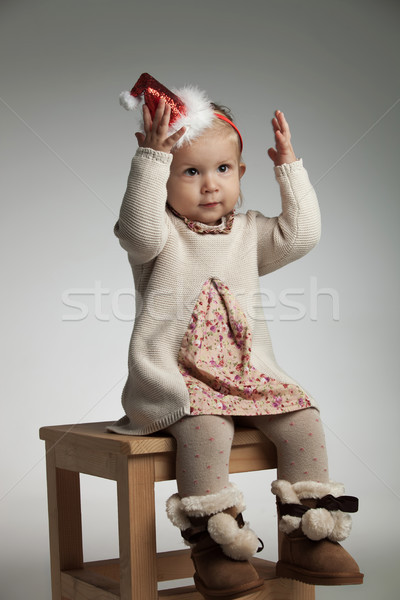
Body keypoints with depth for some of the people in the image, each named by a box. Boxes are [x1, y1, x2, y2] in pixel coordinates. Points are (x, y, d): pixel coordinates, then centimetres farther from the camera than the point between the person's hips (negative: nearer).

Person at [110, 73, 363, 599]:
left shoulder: (249, 233, 16)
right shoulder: (161, 236, 1)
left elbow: (302, 233, 6)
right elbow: (139, 228, -21)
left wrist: (290, 168, 5)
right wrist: (152, 158, -25)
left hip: (248, 372, 5)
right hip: (177, 375, -4)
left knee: (303, 419, -15)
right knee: (204, 427, -33)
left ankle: (306, 539, -6)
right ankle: (214, 546, -24)